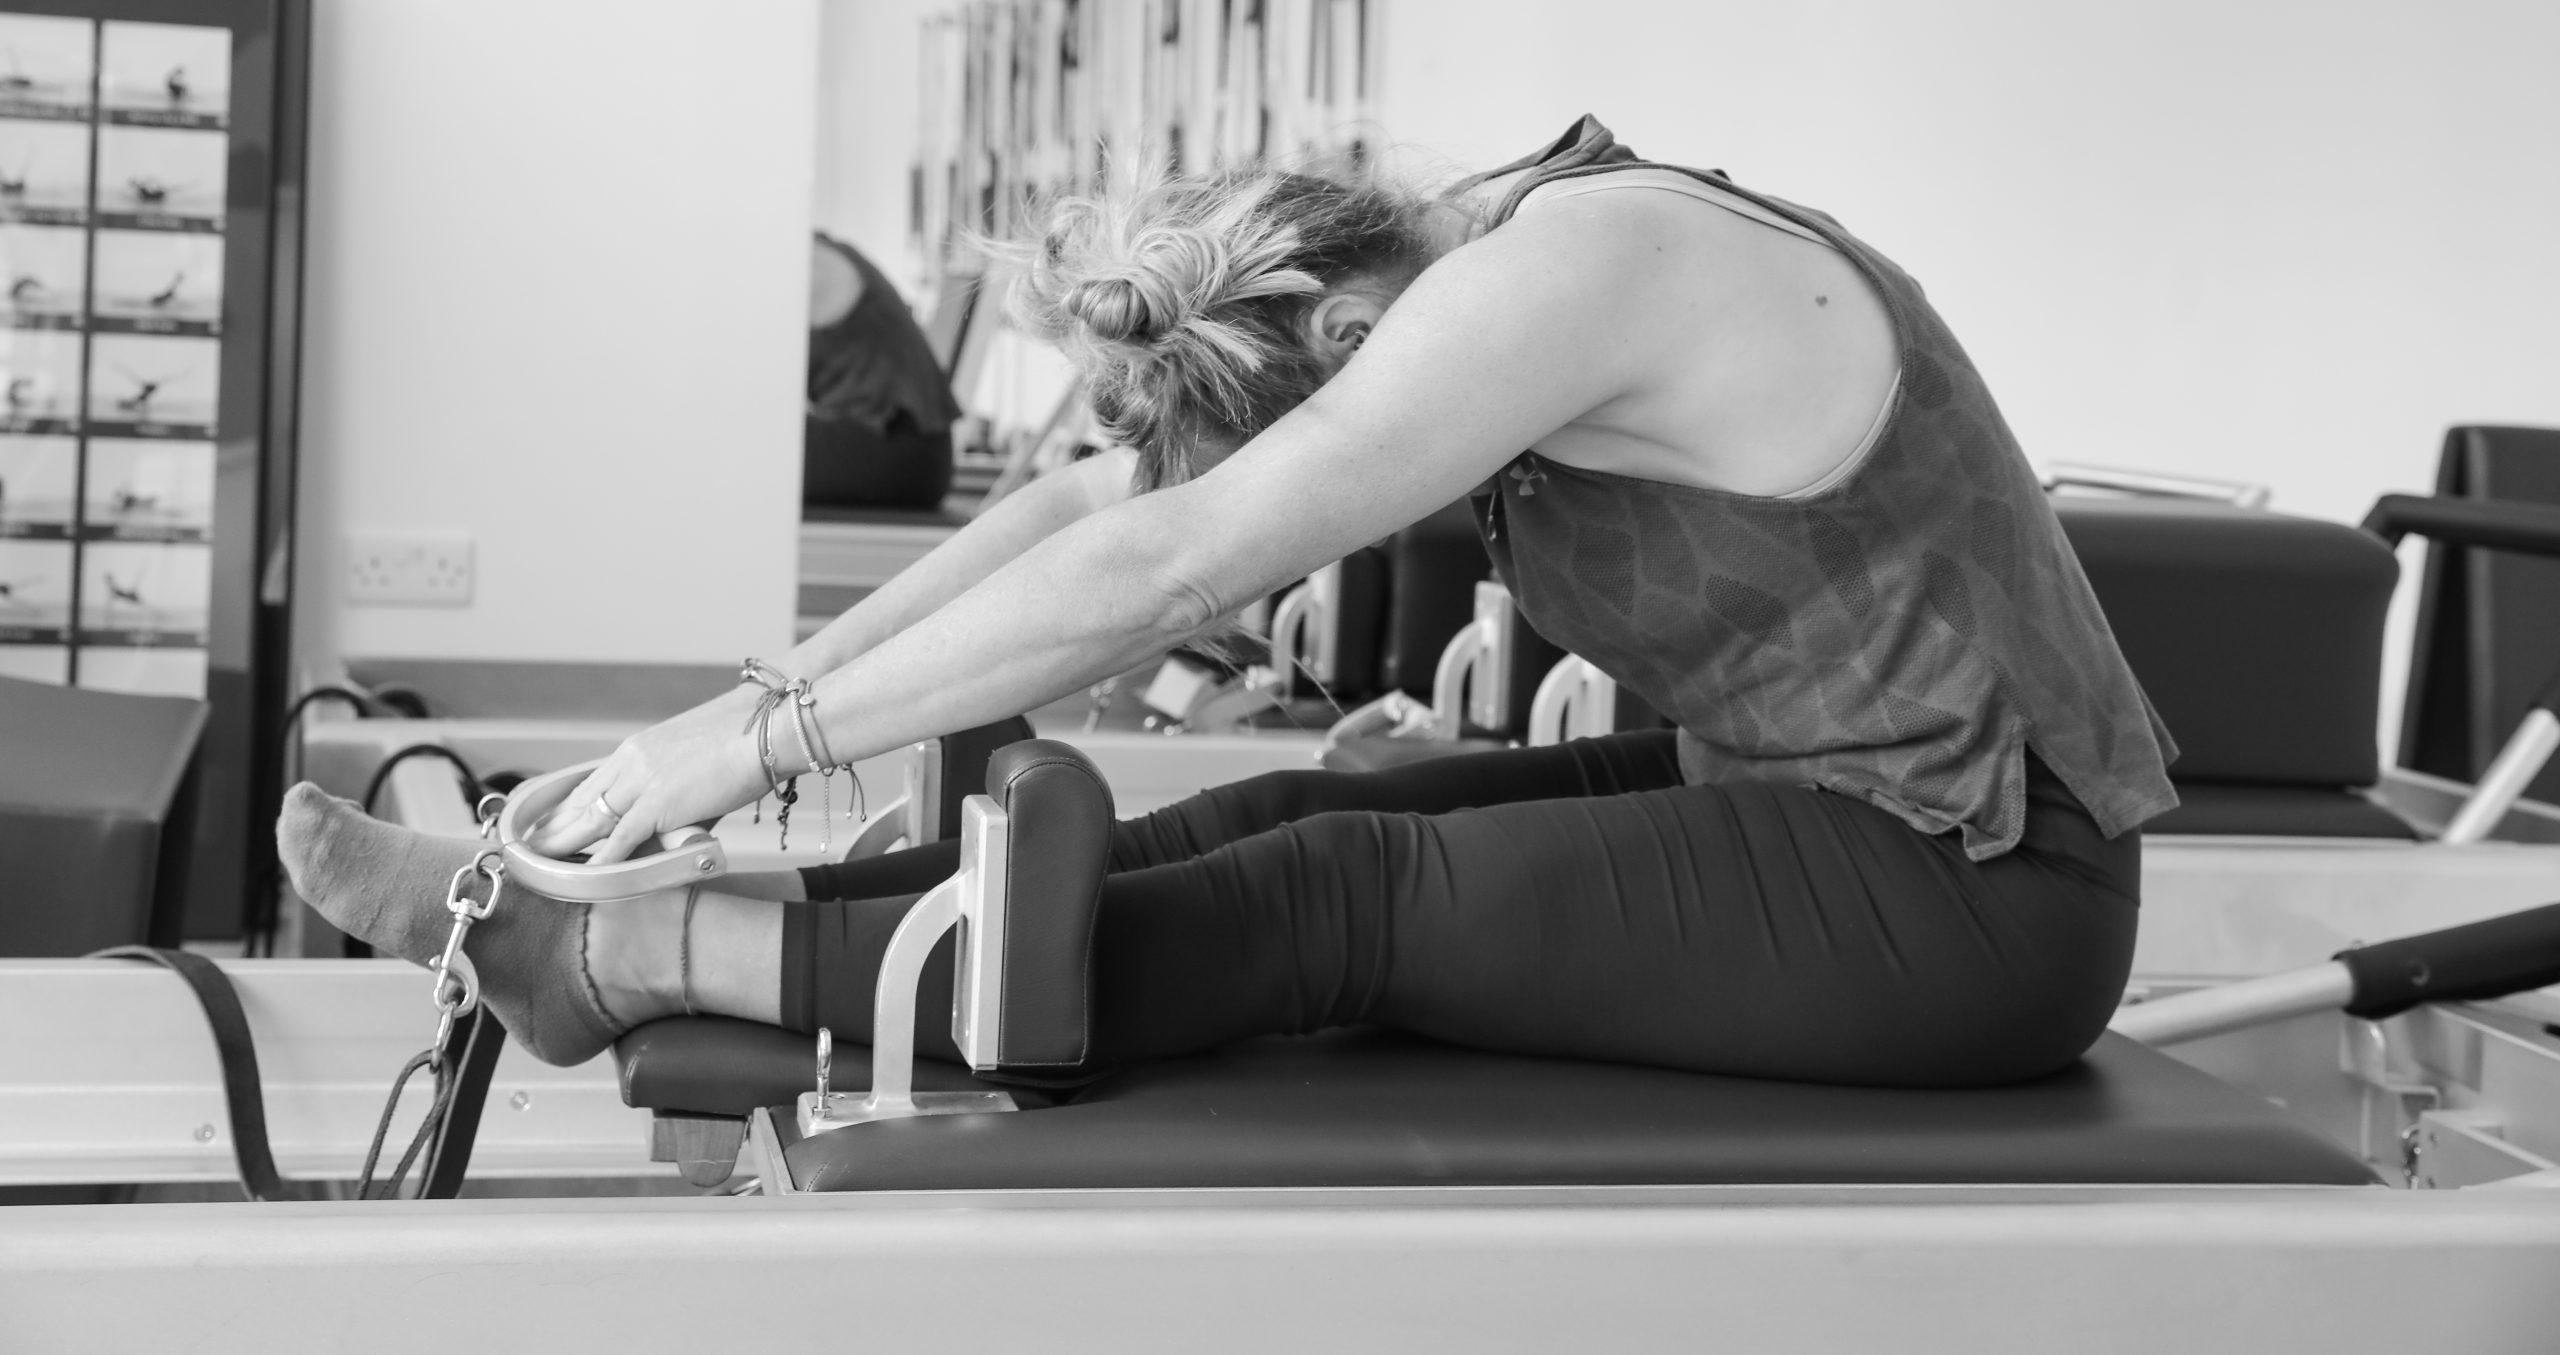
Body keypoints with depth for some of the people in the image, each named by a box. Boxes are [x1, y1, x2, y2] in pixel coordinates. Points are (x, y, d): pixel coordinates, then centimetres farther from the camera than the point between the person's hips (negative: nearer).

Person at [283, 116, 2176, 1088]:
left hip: (1961, 894, -8)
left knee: (1328, 904, -14)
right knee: (1292, 819, -3)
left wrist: (776, 734, -22)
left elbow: (1168, 569, -27)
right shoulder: (1440, 265, 4)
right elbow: (1090, 504, 6)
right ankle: (659, 901, -1)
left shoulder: (1574, 263, -23)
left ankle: (619, 951, -11)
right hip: (1837, 807, 8)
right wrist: (775, 691, 0)